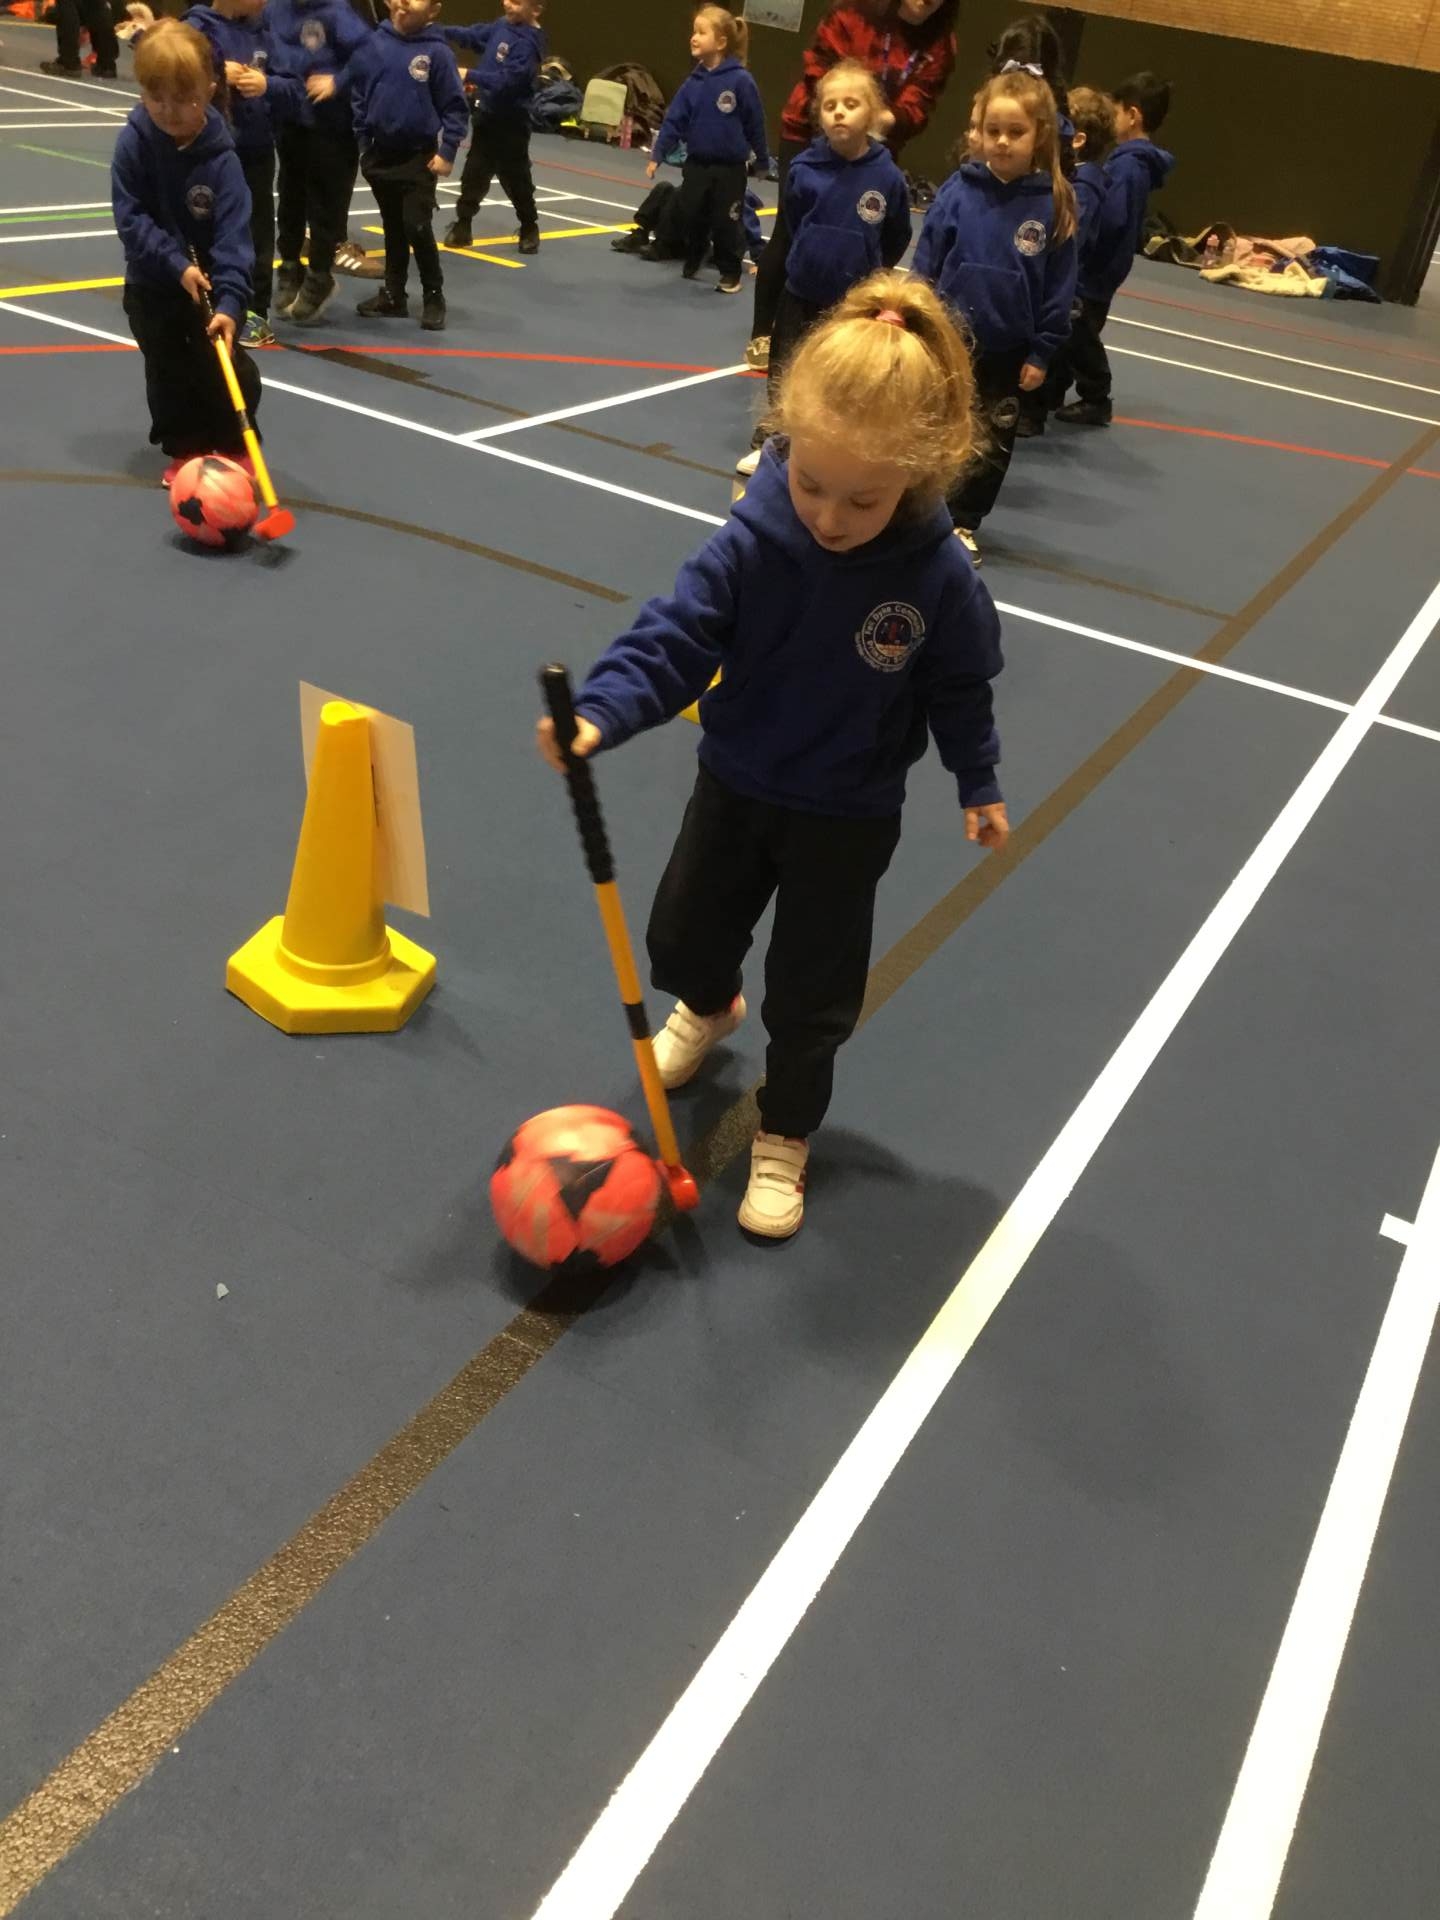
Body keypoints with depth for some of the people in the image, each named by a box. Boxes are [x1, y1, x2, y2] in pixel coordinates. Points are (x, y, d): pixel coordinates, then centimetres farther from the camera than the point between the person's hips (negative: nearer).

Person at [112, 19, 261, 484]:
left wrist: (230, 301, -35)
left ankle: (234, 447, 19)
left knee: (230, 368, -2)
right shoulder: (133, 143, -15)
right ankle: (184, 450, 24)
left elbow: (234, 236, -23)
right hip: (152, 283, 1)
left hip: (209, 281, -1)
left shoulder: (221, 159, -19)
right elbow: (130, 218, -15)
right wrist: (176, 264, -27)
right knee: (168, 372, 8)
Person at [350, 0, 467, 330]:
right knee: (393, 228, 12)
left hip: (420, 157, -4)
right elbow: (358, 94, 6)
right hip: (380, 153, 4)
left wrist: (447, 151, -11)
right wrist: (361, 141, 4)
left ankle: (434, 297, 7)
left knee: (417, 227, -9)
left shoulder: (437, 52, -9)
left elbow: (455, 106, -6)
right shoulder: (375, 43, -1)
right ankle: (393, 295, 23)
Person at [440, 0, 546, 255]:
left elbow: (506, 81, -26)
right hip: (486, 114, 7)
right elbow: (473, 37, 12)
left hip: (511, 122, -7)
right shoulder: (501, 26, 3)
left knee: (515, 178, 5)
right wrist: (441, 31, 0)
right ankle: (462, 224, 17)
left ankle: (529, 228, 22)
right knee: (474, 172, 10)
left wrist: (470, 76, -28)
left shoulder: (529, 43, -19)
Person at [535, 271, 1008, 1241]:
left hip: (848, 816, -2)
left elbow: (960, 687, -6)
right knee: (682, 935, 20)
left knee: (812, 995, 7)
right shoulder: (754, 539, -22)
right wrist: (600, 713, -42)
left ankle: (784, 1136, 33)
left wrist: (980, 784, 7)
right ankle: (711, 1007, 58)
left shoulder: (940, 580, -22)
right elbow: (677, 633, -25)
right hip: (736, 783, 2)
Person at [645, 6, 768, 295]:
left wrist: (764, 161, 2)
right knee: (688, 217, 7)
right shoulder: (694, 82, -1)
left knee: (726, 223, 1)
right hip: (696, 163, 4)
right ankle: (693, 259, 32)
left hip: (730, 168, -4)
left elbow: (755, 124, -6)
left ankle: (731, 272, 19)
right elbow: (674, 120, 2)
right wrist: (657, 155, -4)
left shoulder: (740, 80, -14)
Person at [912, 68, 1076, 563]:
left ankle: (962, 521, 26)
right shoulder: (959, 189, -7)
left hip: (1008, 350, 1)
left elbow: (1058, 288, -3)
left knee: (992, 444, 10)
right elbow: (925, 263, -3)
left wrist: (1041, 352, -4)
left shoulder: (1054, 204, -7)